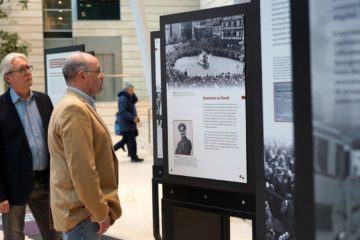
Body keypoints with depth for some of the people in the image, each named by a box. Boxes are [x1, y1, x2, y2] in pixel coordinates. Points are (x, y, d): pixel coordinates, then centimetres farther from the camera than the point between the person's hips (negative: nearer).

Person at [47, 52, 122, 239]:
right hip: (83, 210, -10)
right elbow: (82, 168, -24)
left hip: (82, 205, 10)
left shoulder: (75, 105, 16)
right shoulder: (75, 109, -19)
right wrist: (100, 212, -19)